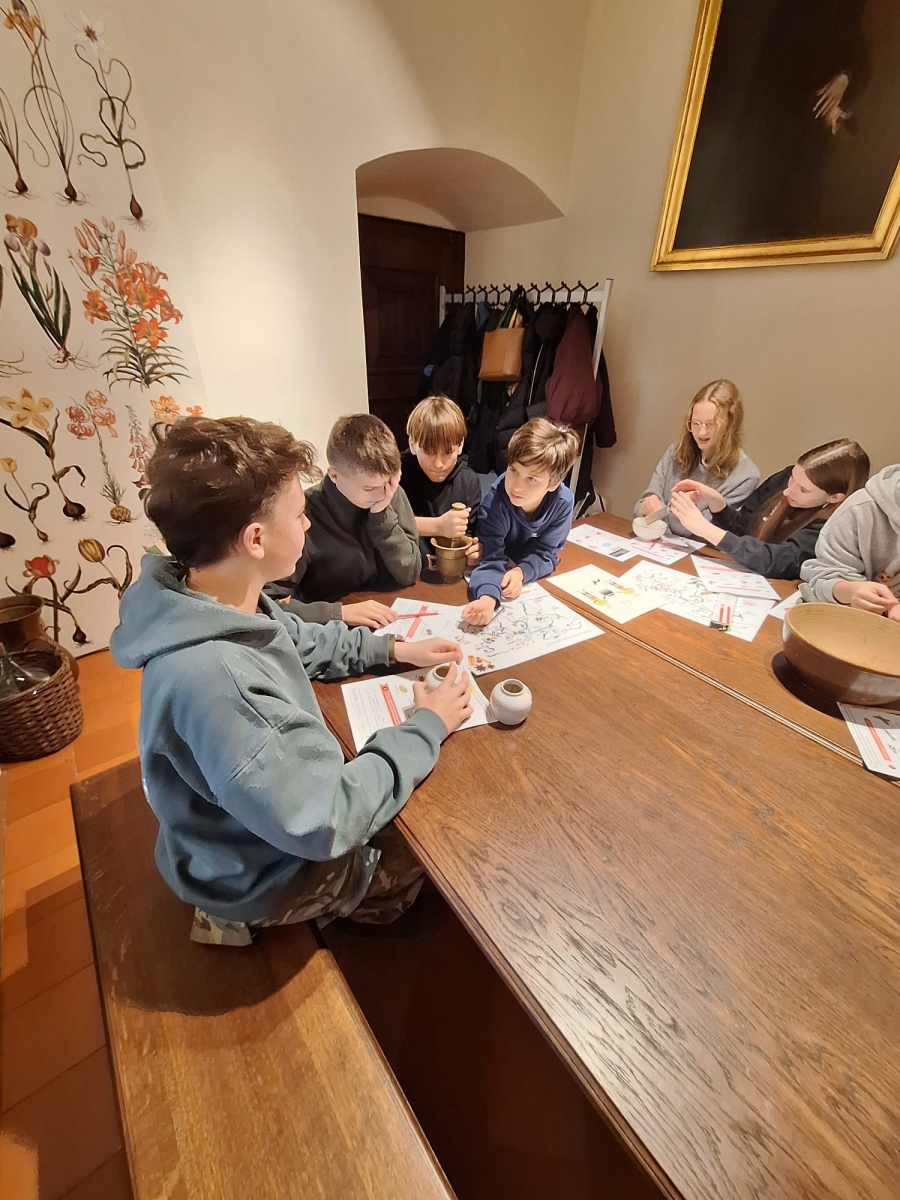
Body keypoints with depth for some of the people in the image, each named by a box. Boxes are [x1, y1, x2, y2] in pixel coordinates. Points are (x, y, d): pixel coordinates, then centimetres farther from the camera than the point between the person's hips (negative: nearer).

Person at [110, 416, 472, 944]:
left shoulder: (218, 602, -14)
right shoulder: (211, 678, -42)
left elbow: (303, 641, 5)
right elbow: (323, 823, -34)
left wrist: (393, 649, -4)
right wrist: (427, 728, -24)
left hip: (284, 793, 7)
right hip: (271, 871, -6)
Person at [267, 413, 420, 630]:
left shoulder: (393, 495, -7)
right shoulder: (305, 516, -19)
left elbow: (409, 574, -7)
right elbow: (270, 604, -18)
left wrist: (383, 515, -17)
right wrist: (340, 612, -29)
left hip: (391, 622, 3)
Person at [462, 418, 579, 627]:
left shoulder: (563, 502, -24)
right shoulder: (494, 502, -33)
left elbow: (545, 553, -16)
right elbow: (491, 559, -37)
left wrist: (521, 572, -37)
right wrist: (487, 598, -57)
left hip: (536, 576, 6)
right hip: (501, 574, -6)